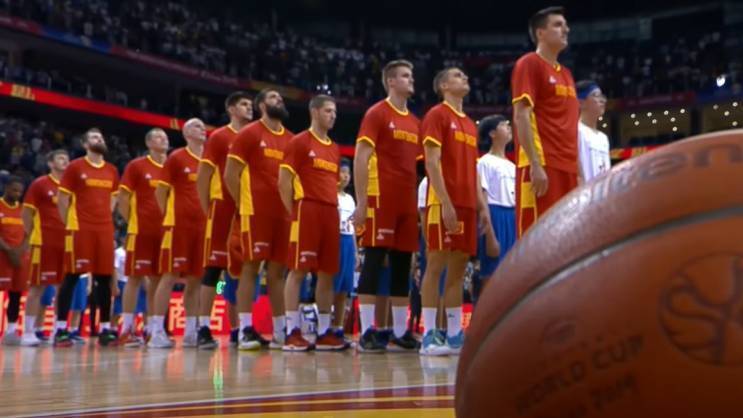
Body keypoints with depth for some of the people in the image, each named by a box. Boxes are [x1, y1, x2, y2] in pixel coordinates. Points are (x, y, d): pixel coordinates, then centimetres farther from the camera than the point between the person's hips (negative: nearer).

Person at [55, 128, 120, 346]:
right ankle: (61, 329, 0)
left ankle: (105, 329, 10)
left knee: (104, 278, 4)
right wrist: (68, 224, -2)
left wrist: (106, 219, 13)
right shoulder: (75, 167, 0)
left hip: (105, 229, 5)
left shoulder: (112, 171, 14)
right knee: (71, 277, -5)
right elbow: (62, 198, 1)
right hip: (80, 228, -5)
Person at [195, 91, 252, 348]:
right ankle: (204, 329, -6)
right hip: (223, 209, -6)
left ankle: (236, 330, 13)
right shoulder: (219, 137, 1)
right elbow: (202, 177, -3)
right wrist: (207, 210, -8)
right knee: (214, 268, -7)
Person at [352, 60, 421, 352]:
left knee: (402, 267, 8)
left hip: (407, 202, 7)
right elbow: (360, 159, -9)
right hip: (380, 198, -7)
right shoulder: (377, 113, -2)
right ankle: (367, 332, -4)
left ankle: (400, 333, 13)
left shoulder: (414, 122, 19)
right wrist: (361, 202, -16)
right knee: (373, 263, -7)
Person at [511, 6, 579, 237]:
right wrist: (535, 164, -20)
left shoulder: (566, 74, 22)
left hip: (567, 167, 8)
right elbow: (521, 116, -12)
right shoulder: (529, 64, -2)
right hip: (542, 165, -8)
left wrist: (578, 170, 16)